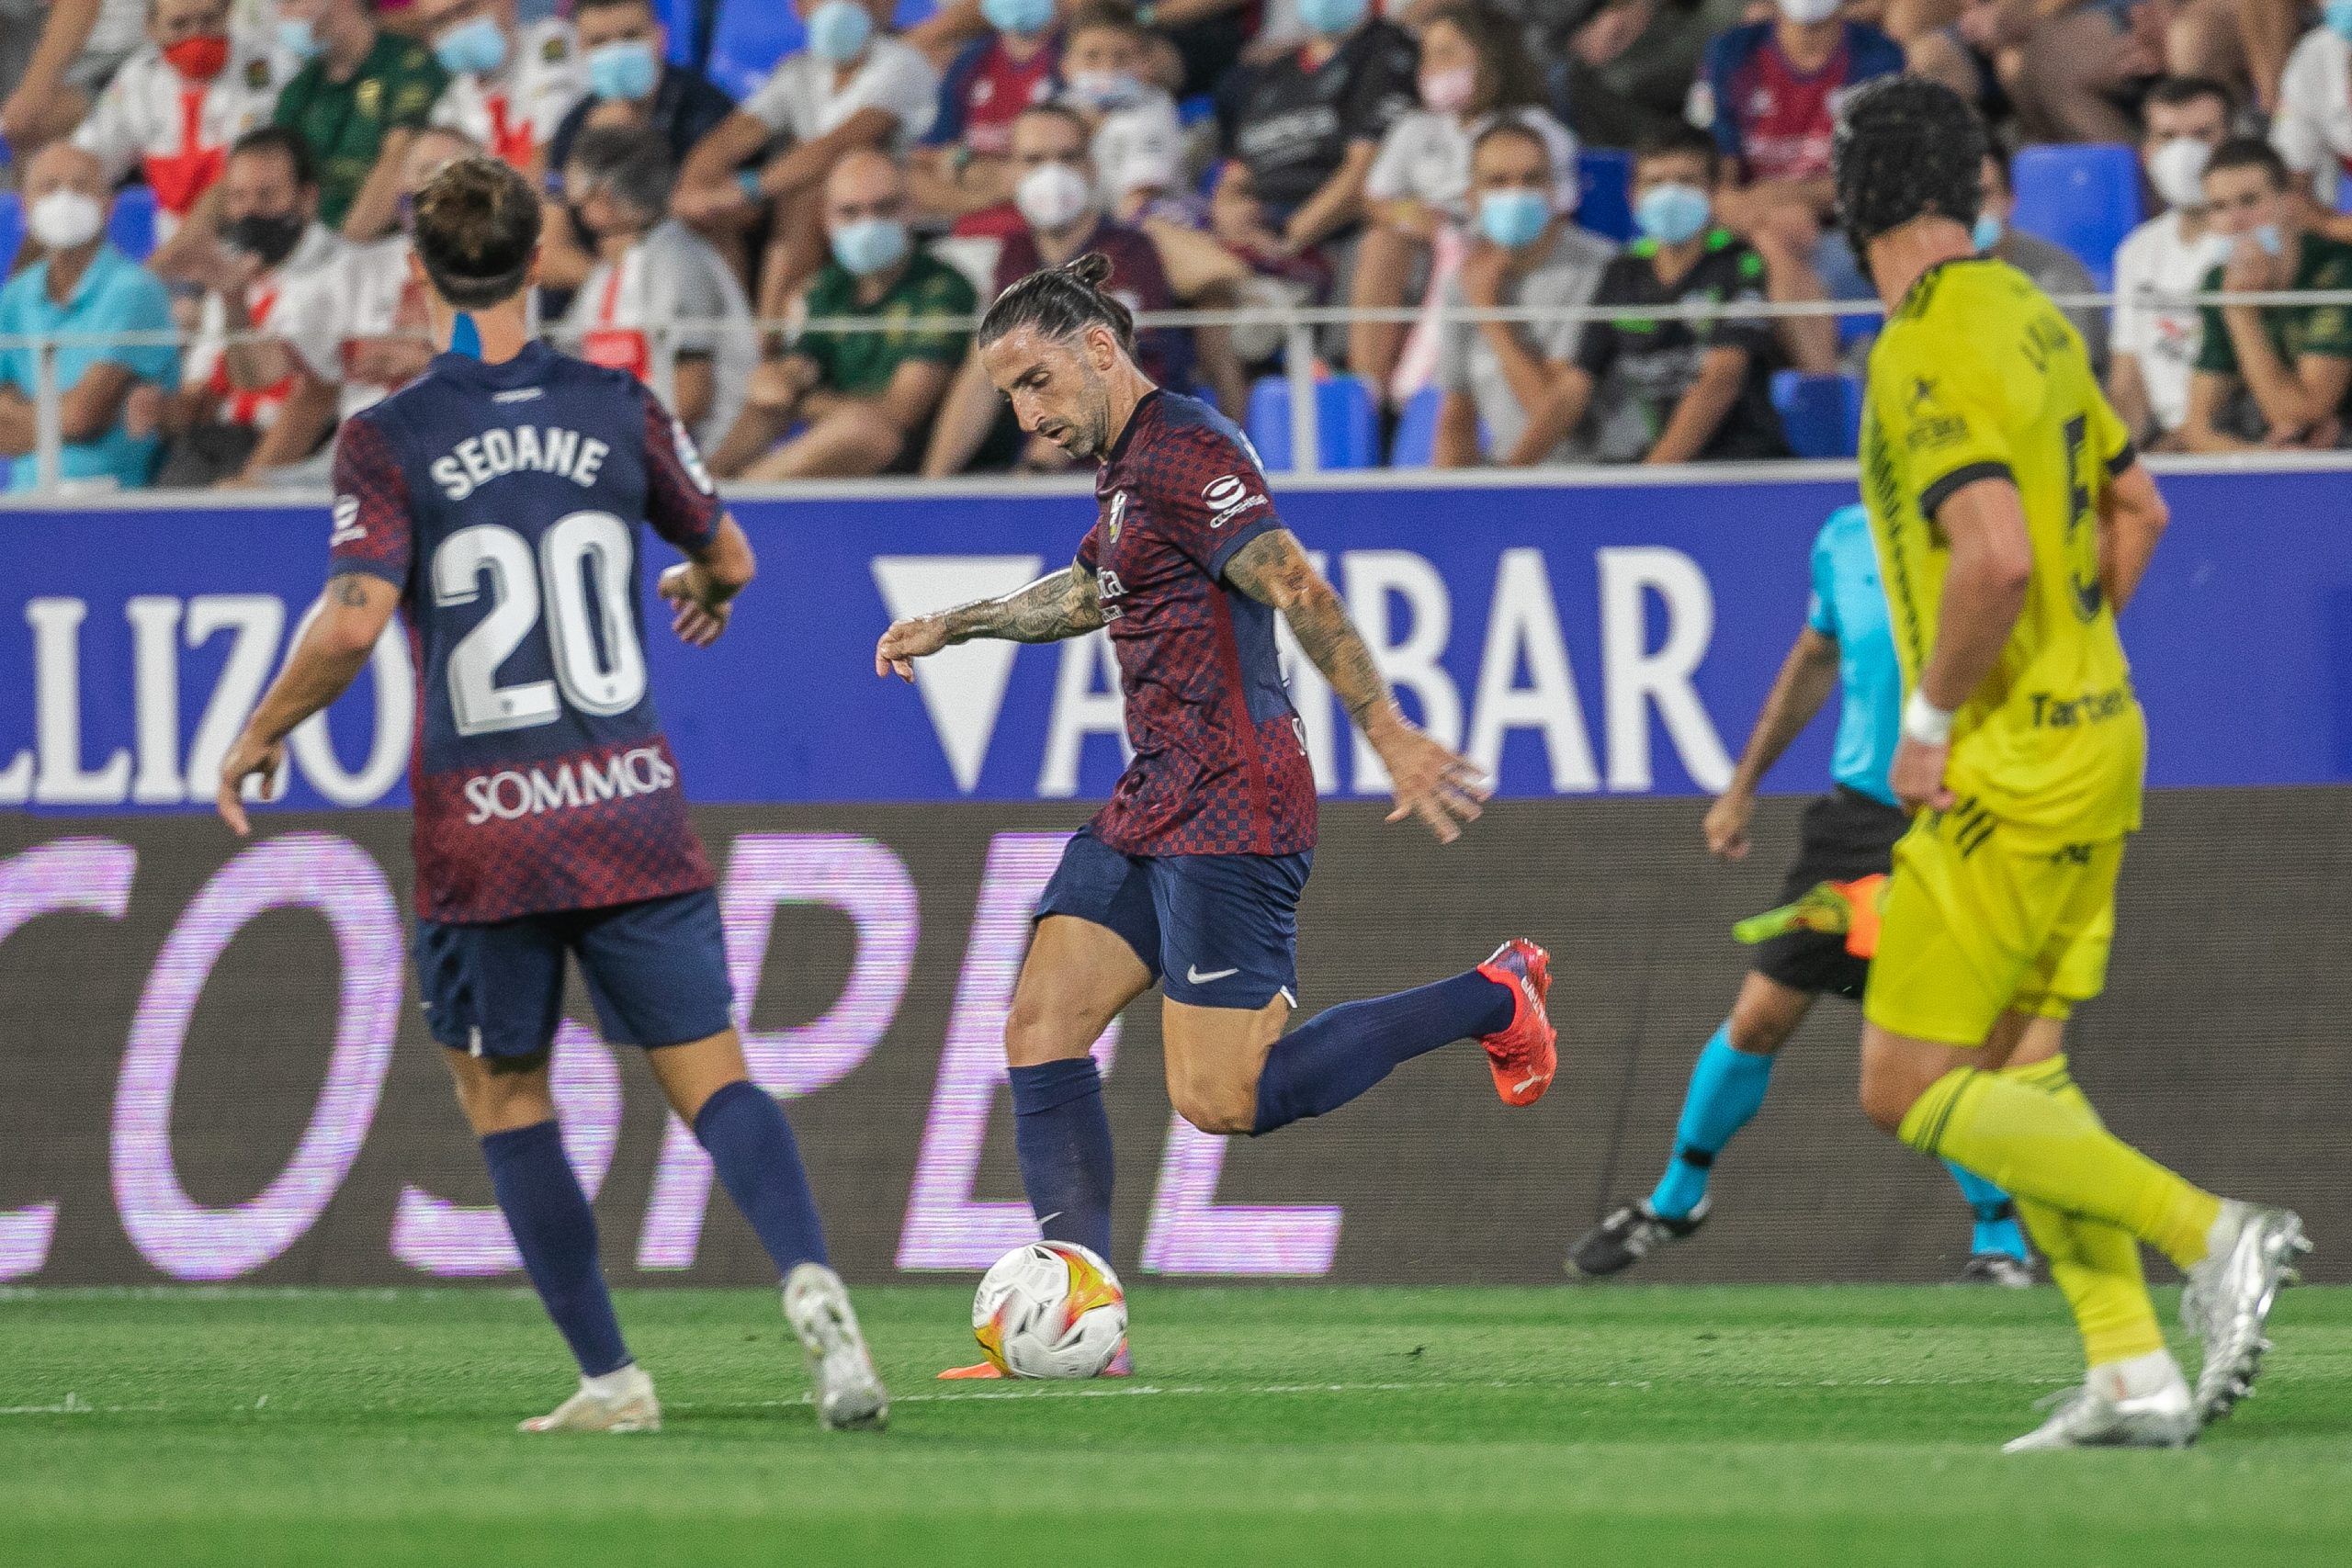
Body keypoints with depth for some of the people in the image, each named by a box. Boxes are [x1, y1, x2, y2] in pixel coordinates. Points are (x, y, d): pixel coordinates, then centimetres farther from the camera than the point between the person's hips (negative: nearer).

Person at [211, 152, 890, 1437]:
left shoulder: (387, 442, -5)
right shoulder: (617, 409, 5)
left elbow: (353, 621, -17)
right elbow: (727, 556, 18)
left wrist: (257, 737, 0)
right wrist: (701, 588, 43)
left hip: (481, 827, -2)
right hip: (630, 808, 2)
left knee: (504, 1095, 14)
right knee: (708, 1075, 1)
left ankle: (609, 1376, 9)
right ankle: (809, 1280, -26)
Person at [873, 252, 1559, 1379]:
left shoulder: (1185, 451, -14)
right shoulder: (1126, 462, 16)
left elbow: (1300, 592, -22)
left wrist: (1393, 740, -29)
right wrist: (956, 624, 39)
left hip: (1230, 813, -10)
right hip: (1151, 807, 10)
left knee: (1220, 1100, -11)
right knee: (1041, 1025, 1)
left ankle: (1492, 1002, 4)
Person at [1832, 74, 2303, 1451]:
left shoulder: (1924, 357, -18)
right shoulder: (2033, 321, 9)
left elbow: (1998, 555, -30)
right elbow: (2137, 508, 20)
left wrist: (1931, 719, -17)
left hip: (2010, 770, -9)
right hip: (2095, 735, 9)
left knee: (1911, 1092, -4)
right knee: (2020, 1068, 12)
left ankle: (2211, 1233, -13)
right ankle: (2134, 1374, 5)